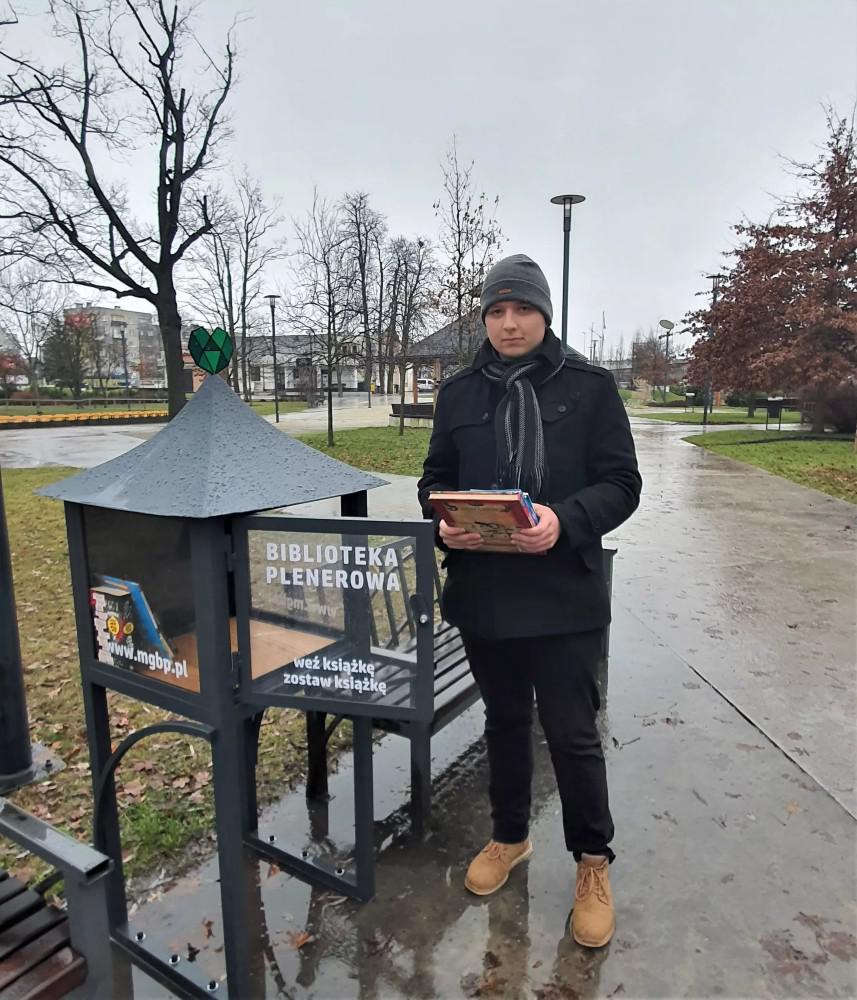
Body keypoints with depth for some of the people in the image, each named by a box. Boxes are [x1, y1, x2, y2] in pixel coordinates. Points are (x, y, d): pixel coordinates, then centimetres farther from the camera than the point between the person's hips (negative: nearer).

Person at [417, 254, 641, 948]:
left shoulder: (590, 387, -3)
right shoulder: (460, 392, 6)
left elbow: (621, 483, -5)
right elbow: (436, 479, 10)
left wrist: (565, 521, -23)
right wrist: (443, 523, -12)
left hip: (564, 595, -3)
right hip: (482, 591, 3)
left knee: (572, 733, 6)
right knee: (505, 721, 20)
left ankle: (594, 864, 32)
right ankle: (510, 836, 44)